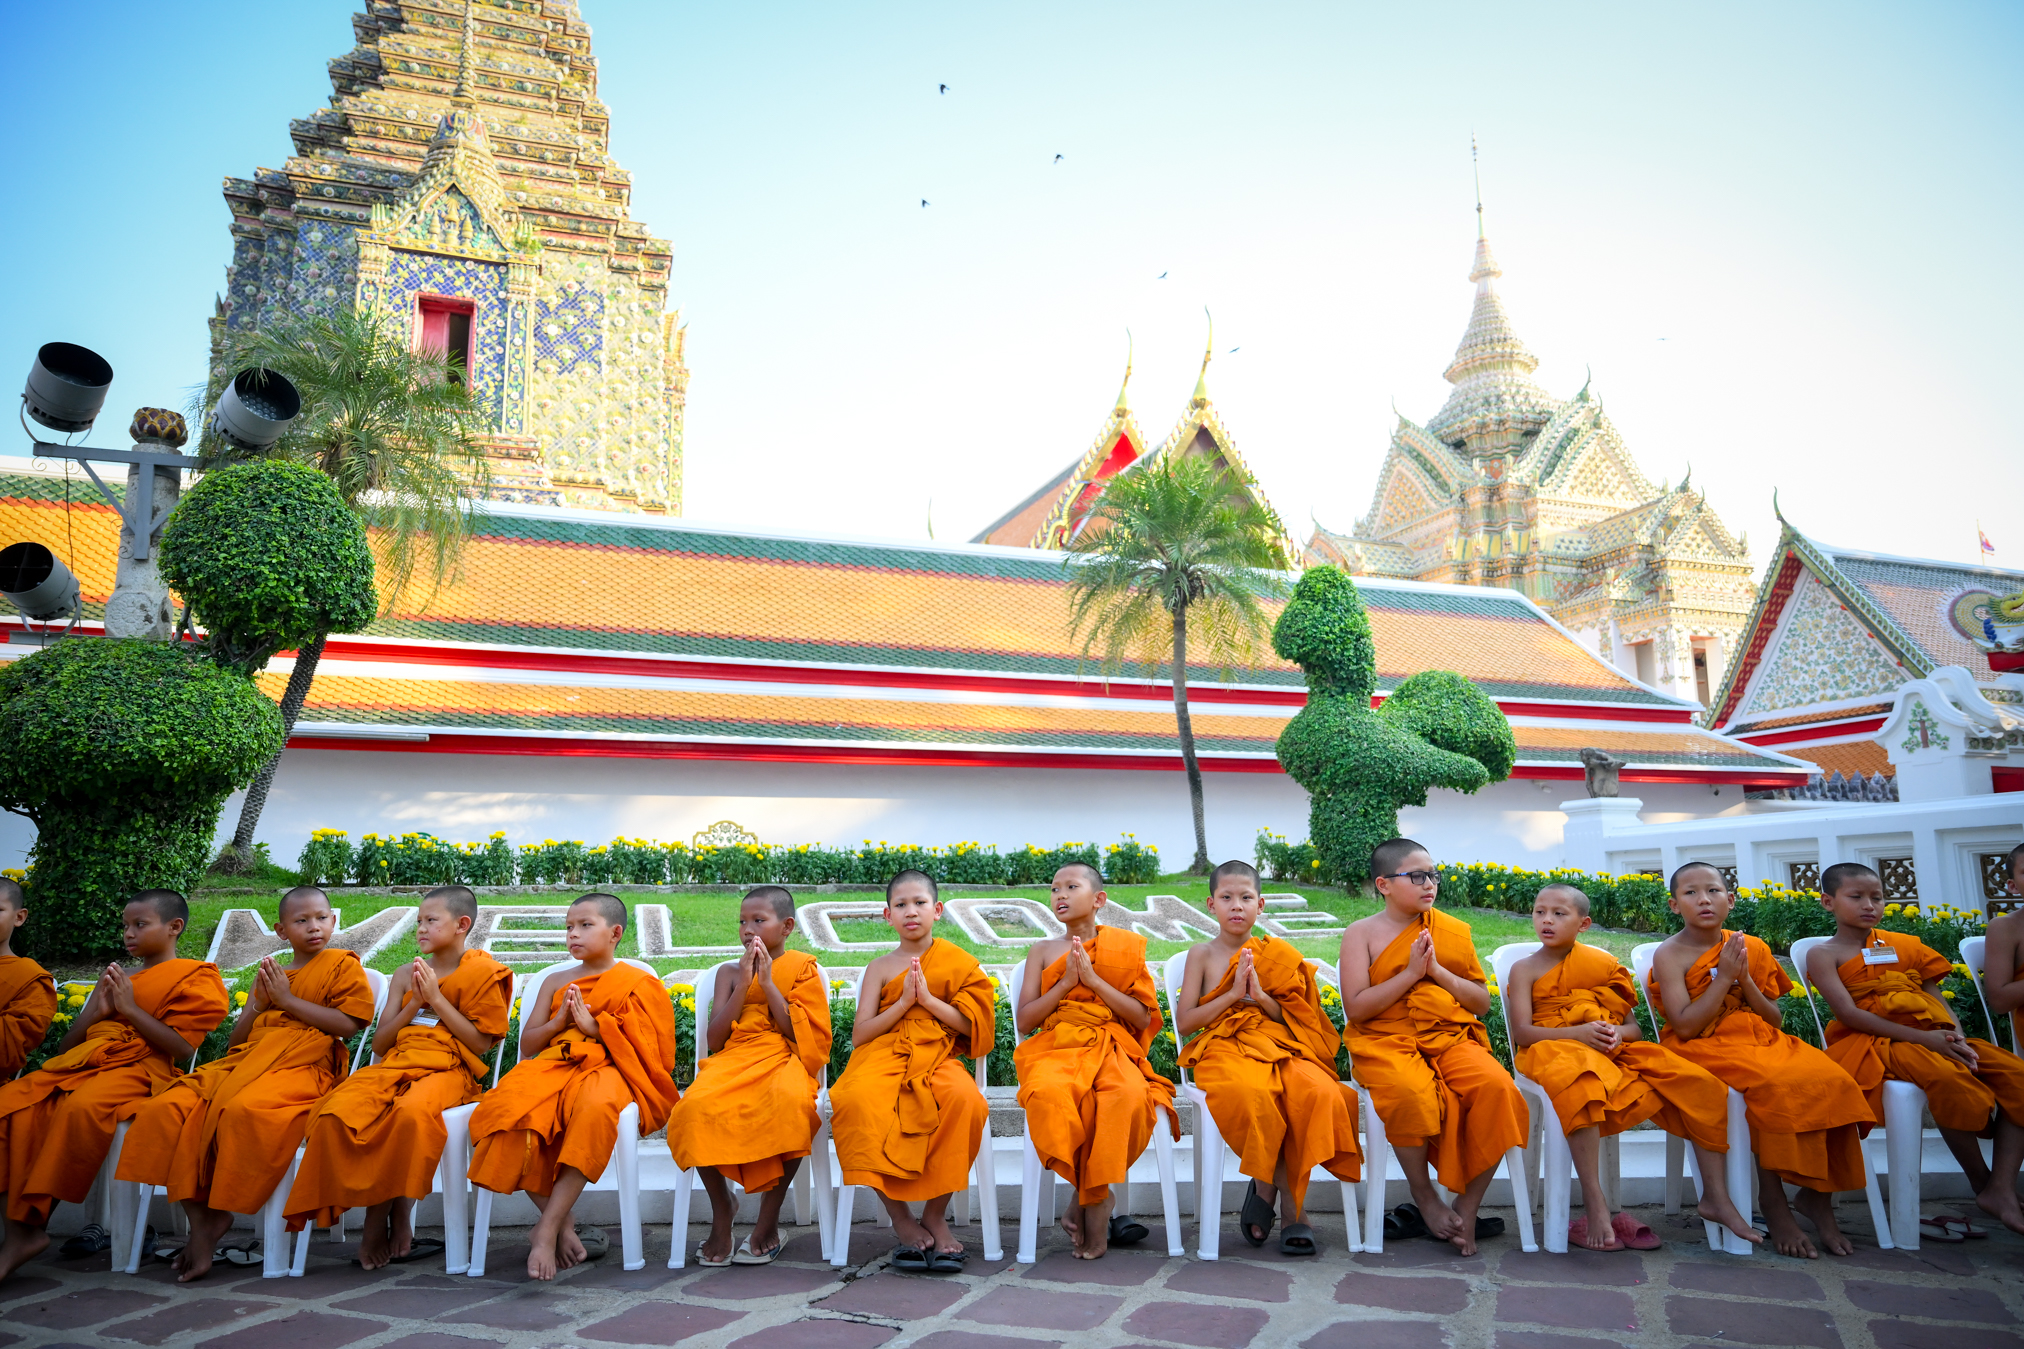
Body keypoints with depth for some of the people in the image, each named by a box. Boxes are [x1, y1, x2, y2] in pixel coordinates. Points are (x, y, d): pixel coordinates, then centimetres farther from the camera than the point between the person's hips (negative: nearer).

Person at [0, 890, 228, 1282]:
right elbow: (65, 1046, 25)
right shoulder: (116, 978, 30)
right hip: (79, 1064, 7)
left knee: (82, 1107, -38)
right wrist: (95, 1010, 5)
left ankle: (33, 1223, -26)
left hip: (138, 1069, -7)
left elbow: (182, 1048, -6)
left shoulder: (196, 978, 8)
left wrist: (129, 1008, -6)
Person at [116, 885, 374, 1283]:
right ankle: (198, 1217, -17)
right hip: (243, 1063, 6)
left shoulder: (342, 964, 9)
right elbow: (235, 1040, 24)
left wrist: (287, 1000, -4)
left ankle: (218, 1214, -16)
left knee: (243, 1110, -37)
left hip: (303, 1067, -6)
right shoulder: (269, 974, 27)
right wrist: (259, 1003, 5)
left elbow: (348, 1024, -6)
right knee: (169, 1108, -19)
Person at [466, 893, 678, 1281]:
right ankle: (562, 1221, -17)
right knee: (508, 1114, -31)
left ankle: (547, 1227, -34)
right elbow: (527, 1045, 18)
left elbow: (644, 1049, 1)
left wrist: (595, 1026, -9)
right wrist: (559, 1020, -1)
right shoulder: (556, 982, 24)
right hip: (553, 1068, 4)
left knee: (595, 1108, -41)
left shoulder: (636, 982, 10)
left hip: (607, 1070, -4)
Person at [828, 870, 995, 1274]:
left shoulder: (956, 961, 13)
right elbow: (859, 1035, 6)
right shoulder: (880, 967, 14)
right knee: (858, 1101, -36)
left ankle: (935, 1214, -16)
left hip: (937, 1058, 0)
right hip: (883, 1058, 0)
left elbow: (973, 1025, 4)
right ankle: (901, 1219, -18)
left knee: (963, 1098, -36)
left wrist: (928, 999, -7)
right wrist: (903, 1002, -6)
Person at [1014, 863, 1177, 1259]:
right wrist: (1067, 982, -3)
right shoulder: (1042, 951, 16)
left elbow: (1144, 1019, 4)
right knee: (1052, 1094, -37)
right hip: (1056, 1048, 0)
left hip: (1111, 1048, 0)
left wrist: (1092, 978, -5)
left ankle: (1085, 1198, -18)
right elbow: (1025, 1021, 9)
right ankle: (1098, 1198, -17)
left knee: (1128, 1095, -37)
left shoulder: (1125, 948, 13)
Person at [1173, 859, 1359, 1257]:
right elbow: (1185, 1022, 4)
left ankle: (1266, 1186, -15)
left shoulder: (1276, 954, 15)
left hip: (1279, 1046, 2)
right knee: (1253, 1096, -38)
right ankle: (1290, 1205, -16)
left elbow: (1296, 1020, 12)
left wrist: (1260, 996, -6)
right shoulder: (1202, 954, 11)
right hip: (1224, 1049, -2)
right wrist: (1233, 994, -6)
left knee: (1318, 1091, -33)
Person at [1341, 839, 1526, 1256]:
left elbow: (1482, 1002, 12)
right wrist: (1410, 973, -11)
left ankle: (1467, 1207, -13)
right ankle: (1425, 1202, -11)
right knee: (1411, 1093, -37)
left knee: (1495, 1086, -29)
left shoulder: (1454, 930, 14)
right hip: (1387, 1041, -3)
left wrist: (1438, 971, -5)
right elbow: (1356, 1008, -5)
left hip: (1451, 1038, 3)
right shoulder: (1362, 933, 4)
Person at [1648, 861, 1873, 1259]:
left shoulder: (1752, 949, 10)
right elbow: (1685, 1025, -13)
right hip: (1703, 1048, -5)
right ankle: (1772, 1201, -17)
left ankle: (1818, 1195, -6)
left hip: (1761, 1041, 5)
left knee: (1829, 1080, -23)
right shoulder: (1669, 955, -4)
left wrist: (1745, 980, -7)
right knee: (1774, 1085, -34)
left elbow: (1776, 1021, 10)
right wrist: (1723, 977, -14)